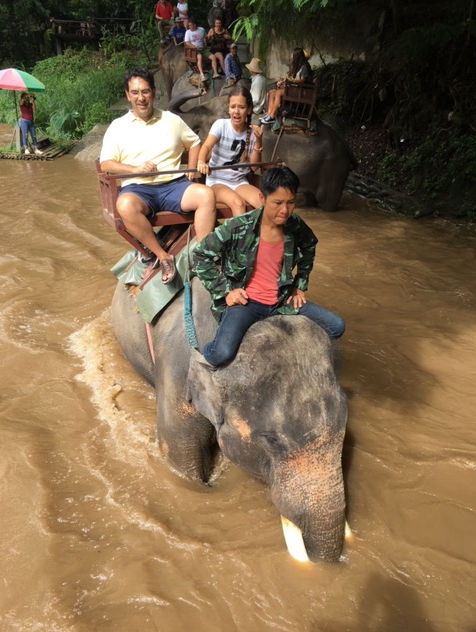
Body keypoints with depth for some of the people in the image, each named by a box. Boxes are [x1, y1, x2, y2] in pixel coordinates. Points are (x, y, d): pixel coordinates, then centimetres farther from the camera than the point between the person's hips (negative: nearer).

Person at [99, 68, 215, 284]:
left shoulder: (172, 120, 16)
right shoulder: (118, 126, 10)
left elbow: (194, 143, 25)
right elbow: (105, 164, 4)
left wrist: (192, 170, 7)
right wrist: (135, 169, -12)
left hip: (174, 185, 2)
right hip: (137, 188, -2)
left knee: (206, 194, -27)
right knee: (126, 206, -38)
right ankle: (162, 256, -26)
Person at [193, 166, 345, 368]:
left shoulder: (295, 227, -3)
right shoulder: (239, 227, -18)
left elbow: (309, 246, 20)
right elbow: (201, 254, -10)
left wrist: (300, 285, 15)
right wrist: (224, 291, -12)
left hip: (281, 301, 5)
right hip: (244, 300, -5)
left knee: (337, 327, -1)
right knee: (223, 353, -31)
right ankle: (207, 355, 7)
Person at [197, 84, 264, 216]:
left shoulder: (252, 132, 3)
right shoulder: (221, 124, -5)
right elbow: (207, 146, -22)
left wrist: (258, 141, -14)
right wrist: (201, 161, -44)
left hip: (240, 182, 3)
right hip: (217, 181, -3)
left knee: (264, 203, -23)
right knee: (238, 203, -31)